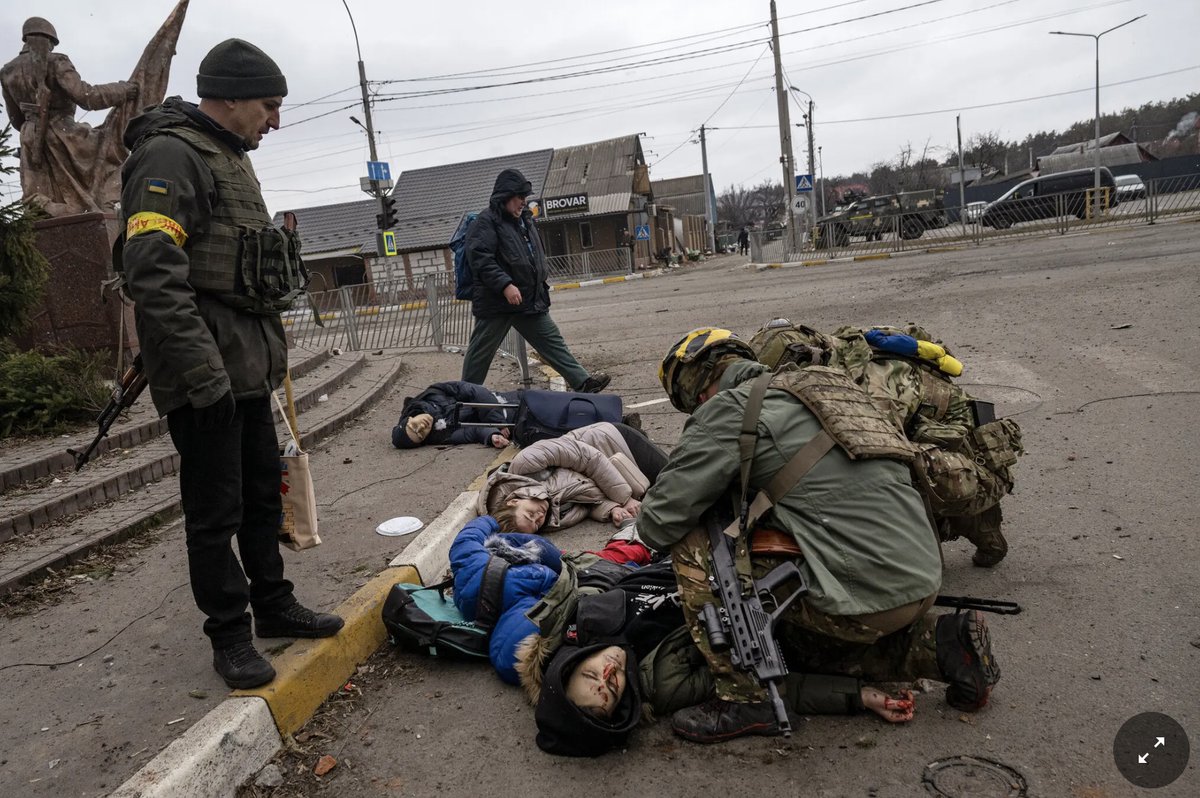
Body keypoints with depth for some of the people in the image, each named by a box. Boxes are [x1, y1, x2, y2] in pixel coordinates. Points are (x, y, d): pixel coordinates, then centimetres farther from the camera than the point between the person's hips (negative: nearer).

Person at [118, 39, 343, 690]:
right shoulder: (171, 156, -12)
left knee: (263, 492, 16)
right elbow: (153, 276, -23)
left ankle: (273, 605, 31)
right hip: (205, 374, -9)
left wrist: (270, 355, 22)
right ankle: (229, 635, 15)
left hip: (248, 367, 10)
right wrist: (203, 372, -26)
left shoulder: (231, 160, 20)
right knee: (216, 508, 1)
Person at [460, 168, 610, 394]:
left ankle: (583, 382, 5)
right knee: (481, 351, 3)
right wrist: (505, 285, -28)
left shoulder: (525, 219, 17)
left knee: (553, 341, 5)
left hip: (530, 300, 8)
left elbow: (536, 256, 27)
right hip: (496, 302, -8)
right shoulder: (486, 222, -10)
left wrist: (541, 283, 21)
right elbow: (480, 259, -22)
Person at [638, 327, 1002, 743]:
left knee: (692, 542, -3)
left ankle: (742, 698, 2)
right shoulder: (825, 386, 19)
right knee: (793, 637, 30)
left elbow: (659, 522, -8)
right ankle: (941, 644, 18)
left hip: (865, 599, -9)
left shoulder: (728, 407, -7)